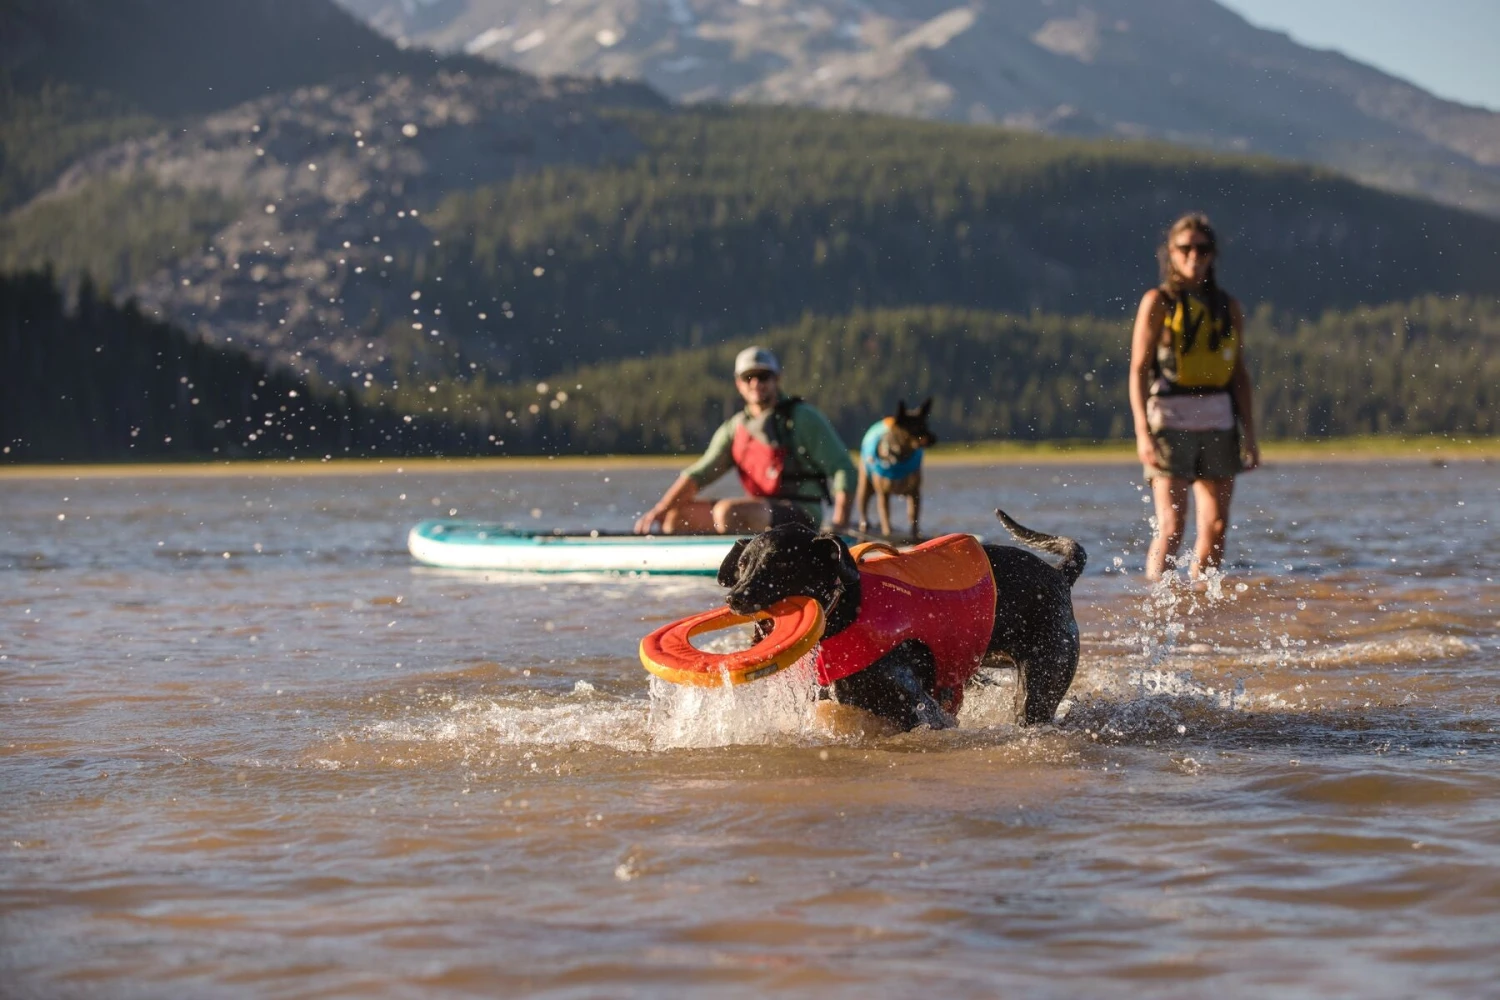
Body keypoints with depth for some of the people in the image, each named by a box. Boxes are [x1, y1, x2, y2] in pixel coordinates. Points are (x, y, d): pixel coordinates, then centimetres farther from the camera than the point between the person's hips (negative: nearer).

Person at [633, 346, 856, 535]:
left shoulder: (804, 419, -4)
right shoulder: (735, 429, 14)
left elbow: (843, 469, -7)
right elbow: (698, 475, 9)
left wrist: (840, 522, -19)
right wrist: (658, 511, -3)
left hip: (800, 516, -7)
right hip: (761, 515, 7)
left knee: (726, 511, -30)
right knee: (676, 514, 1)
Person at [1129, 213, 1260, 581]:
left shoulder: (1227, 306, 11)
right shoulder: (1158, 302, -1)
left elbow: (1239, 372, 14)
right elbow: (1138, 369, -5)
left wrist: (1249, 434, 9)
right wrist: (1143, 432, -14)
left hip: (1217, 424, 4)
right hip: (1170, 423, -4)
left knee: (1215, 526, 1)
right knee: (1171, 526, -11)